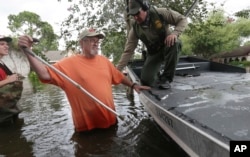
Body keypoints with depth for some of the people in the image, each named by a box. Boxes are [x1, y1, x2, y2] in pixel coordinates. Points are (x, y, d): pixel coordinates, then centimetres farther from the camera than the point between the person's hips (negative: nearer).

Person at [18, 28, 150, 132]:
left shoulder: (104, 60, 4)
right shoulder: (69, 63, -10)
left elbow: (119, 77, 15)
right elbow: (45, 74, -20)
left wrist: (133, 85, 13)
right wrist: (27, 52, -30)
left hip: (110, 121, 5)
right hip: (87, 126, -4)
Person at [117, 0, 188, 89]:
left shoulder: (160, 13, -21)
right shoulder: (135, 28, -15)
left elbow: (183, 19, -14)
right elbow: (128, 51, -15)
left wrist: (175, 33, -35)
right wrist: (117, 70, -23)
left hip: (168, 46, -1)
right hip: (154, 53, 2)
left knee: (174, 44, -39)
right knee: (145, 80, -15)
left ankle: (166, 78, -22)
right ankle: (158, 75, 23)